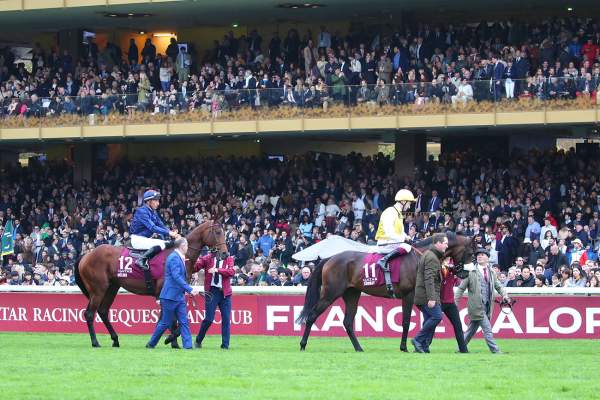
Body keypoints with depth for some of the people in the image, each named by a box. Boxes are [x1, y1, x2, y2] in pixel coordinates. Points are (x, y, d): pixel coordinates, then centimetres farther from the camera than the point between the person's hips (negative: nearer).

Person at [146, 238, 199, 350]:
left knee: (184, 322, 1)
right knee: (166, 323, 0)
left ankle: (188, 345, -3)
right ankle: (151, 344, 14)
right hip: (170, 296, -9)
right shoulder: (174, 258, -16)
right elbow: (177, 277, -25)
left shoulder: (179, 258, 13)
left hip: (179, 296, 9)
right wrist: (190, 289, -28)